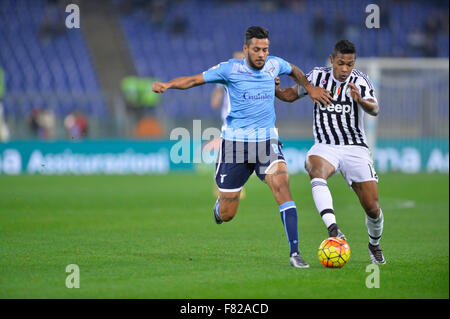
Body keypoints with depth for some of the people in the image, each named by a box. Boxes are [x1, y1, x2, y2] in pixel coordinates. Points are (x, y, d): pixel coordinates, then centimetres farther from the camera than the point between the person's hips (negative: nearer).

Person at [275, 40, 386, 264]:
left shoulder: (360, 80, -6)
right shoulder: (318, 76, 1)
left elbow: (374, 110, -22)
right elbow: (290, 95, 13)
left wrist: (360, 100, -44)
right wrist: (276, 89, -10)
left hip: (355, 148, -1)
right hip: (325, 146, 1)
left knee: (372, 208, -5)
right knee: (316, 169, -36)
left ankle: (374, 244, 28)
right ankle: (333, 229, -51)